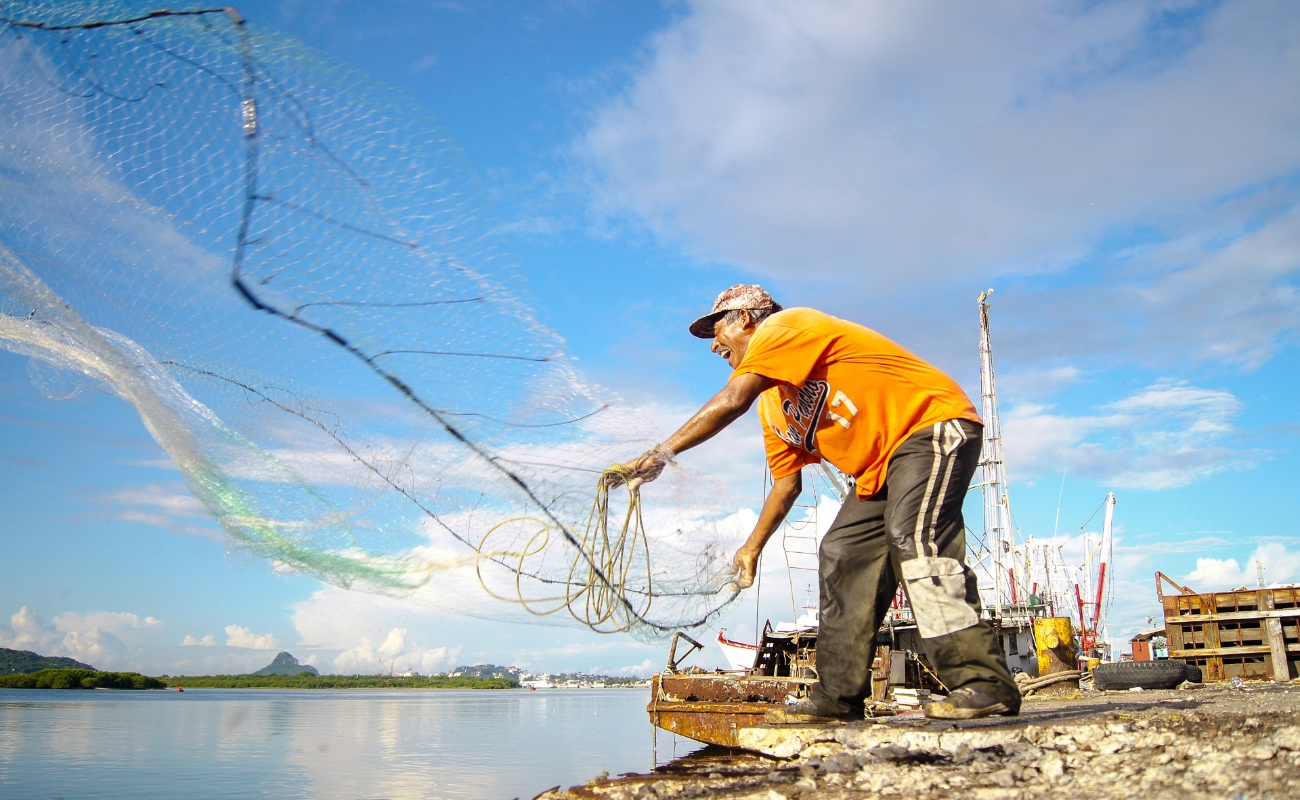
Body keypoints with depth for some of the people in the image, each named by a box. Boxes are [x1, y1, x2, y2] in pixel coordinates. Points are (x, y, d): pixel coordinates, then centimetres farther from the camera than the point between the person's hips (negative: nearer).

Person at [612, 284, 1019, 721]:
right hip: (881, 466, 10)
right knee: (842, 556, 4)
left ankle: (986, 684, -26)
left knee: (914, 537, -28)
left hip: (933, 426, -10)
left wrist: (661, 453, -25)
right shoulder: (773, 405, 16)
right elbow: (787, 483, 17)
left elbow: (731, 402, -25)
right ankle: (838, 696, 6)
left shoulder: (785, 326, -12)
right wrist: (752, 546, 14)